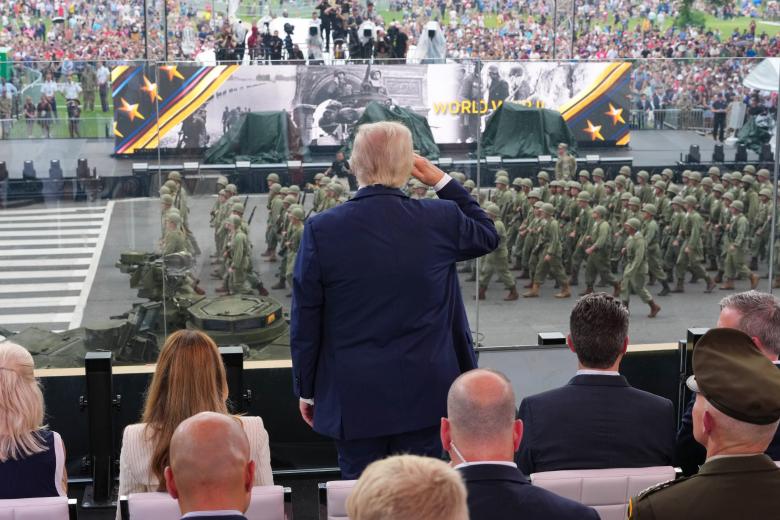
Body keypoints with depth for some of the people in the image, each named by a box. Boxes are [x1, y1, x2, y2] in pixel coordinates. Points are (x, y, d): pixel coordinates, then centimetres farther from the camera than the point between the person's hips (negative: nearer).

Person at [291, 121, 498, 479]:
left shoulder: (321, 230, -10)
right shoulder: (440, 220, -7)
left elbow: (305, 322, -4)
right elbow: (488, 236, 17)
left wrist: (306, 391, 8)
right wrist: (443, 182, 15)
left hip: (353, 399, -1)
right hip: (424, 395, 1)